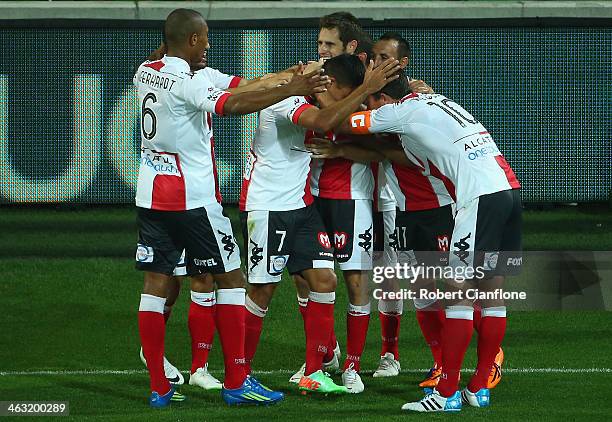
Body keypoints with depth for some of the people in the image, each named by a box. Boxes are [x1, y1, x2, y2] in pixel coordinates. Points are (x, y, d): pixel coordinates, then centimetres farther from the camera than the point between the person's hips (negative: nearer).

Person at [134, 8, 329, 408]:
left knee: (156, 283, 6)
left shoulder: (146, 72, 7)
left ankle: (158, 387, 4)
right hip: (192, 198, -8)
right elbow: (230, 105, -33)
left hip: (151, 195, 8)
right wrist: (291, 90, -35)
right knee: (231, 278, 3)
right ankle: (237, 382, 1)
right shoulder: (188, 82, -17)